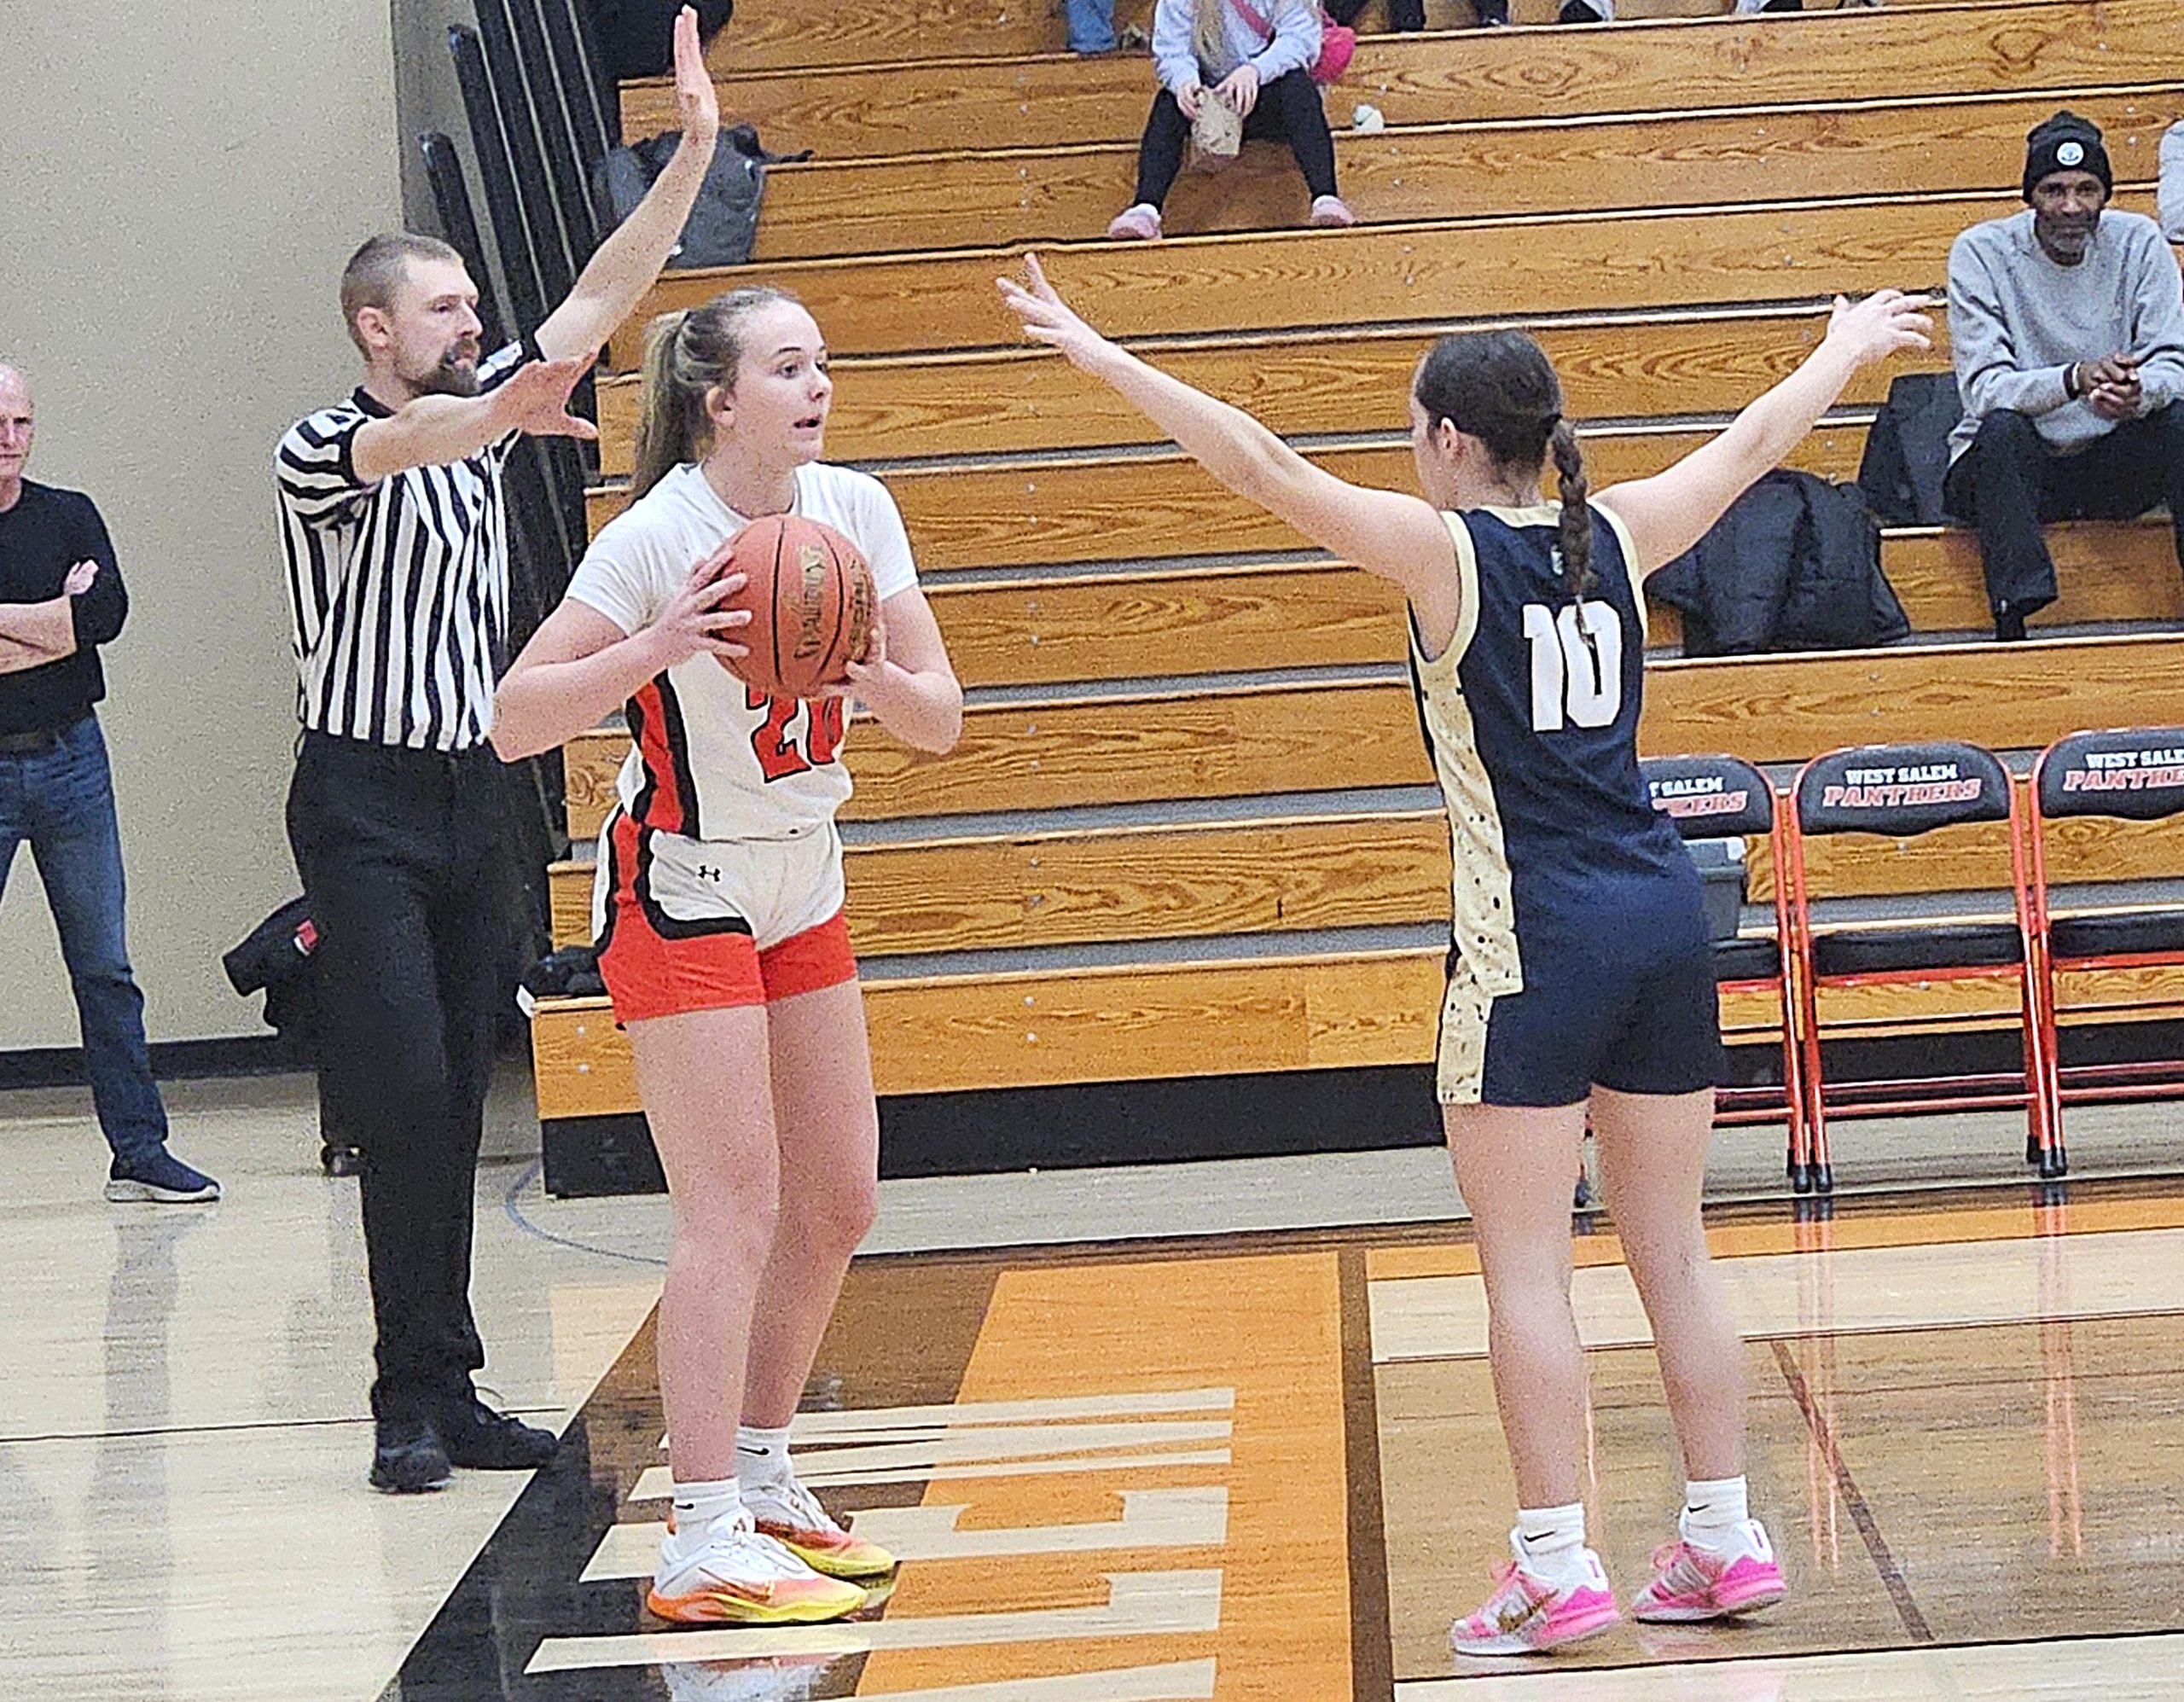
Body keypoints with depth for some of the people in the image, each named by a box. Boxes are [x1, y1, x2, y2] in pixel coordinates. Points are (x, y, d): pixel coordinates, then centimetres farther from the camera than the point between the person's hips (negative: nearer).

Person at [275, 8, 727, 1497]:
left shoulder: (481, 417, 11)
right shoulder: (324, 452, -10)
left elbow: (602, 297, 7)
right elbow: (399, 443, -34)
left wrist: (696, 150, -2)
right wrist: (499, 413, -56)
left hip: (469, 793, 7)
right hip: (364, 802, -7)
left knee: (454, 1104, 7)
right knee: (406, 1094, -12)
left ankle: (443, 1393, 10)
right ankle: (416, 1400, -10)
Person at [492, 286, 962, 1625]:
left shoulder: (853, 507, -2)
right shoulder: (658, 537, -19)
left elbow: (940, 722, -2)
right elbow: (517, 723, -22)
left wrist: (870, 673, -23)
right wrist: (659, 646, -34)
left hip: (802, 886, 7)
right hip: (682, 893, -7)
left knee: (838, 1201, 8)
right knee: (733, 1210, -13)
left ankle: (759, 1478, 24)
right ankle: (706, 1549, -13)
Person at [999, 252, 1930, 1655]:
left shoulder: (1445, 550, -7)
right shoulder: (1617, 535, 8)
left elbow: (1262, 465, -11)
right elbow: (1756, 441, 25)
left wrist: (1092, 350, -8)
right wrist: (1849, 349, 43)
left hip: (1536, 940, -6)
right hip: (1665, 913, 6)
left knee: (1525, 1266, -1)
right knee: (1673, 1247, 13)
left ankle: (1559, 1570, -3)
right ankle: (1726, 1541, 16)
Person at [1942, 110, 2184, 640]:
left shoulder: (2138, 242, -3)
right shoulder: (1981, 252, -10)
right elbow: (1985, 391, -20)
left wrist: (2139, 392, -36)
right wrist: (2075, 379, -40)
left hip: (2114, 465, 2)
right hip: (2008, 466, -2)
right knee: (2002, 427, -35)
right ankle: (2012, 623, -40)